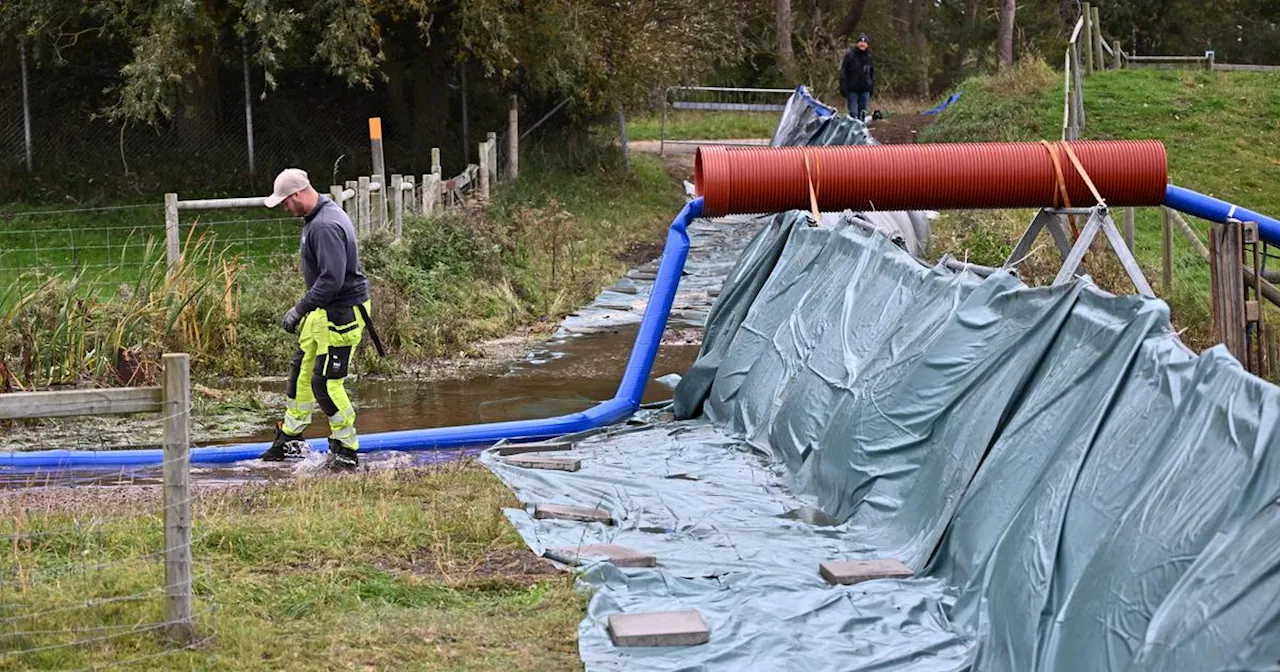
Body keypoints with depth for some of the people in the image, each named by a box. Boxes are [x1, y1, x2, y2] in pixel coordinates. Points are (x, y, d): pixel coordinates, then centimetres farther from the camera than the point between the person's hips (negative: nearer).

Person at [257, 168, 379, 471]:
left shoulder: (326, 226, -24)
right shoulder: (317, 218, 10)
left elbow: (332, 279, -30)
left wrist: (300, 309, -24)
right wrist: (305, 309, 20)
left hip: (343, 314, -11)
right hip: (323, 310, 11)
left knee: (325, 383, -7)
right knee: (301, 371, 18)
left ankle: (347, 451, 5)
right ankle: (290, 440, 32)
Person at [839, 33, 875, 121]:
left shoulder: (869, 57, 11)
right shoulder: (850, 55, -3)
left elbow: (872, 74, 20)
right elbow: (843, 73, -5)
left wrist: (872, 88, 15)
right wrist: (843, 88, -11)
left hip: (865, 90, 4)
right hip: (853, 90, -4)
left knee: (862, 113, 8)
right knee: (853, 113, -7)